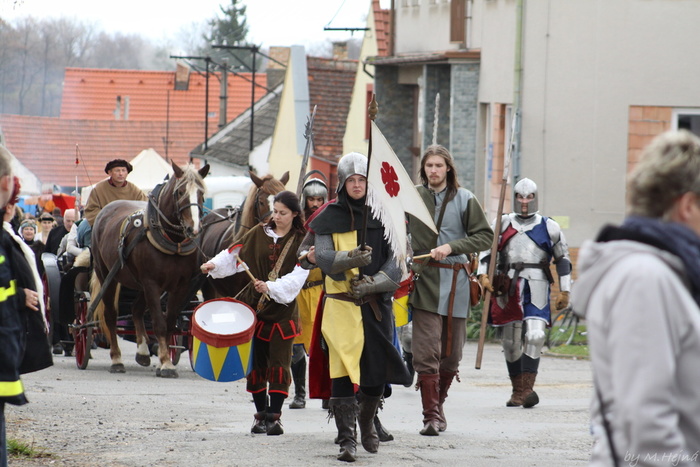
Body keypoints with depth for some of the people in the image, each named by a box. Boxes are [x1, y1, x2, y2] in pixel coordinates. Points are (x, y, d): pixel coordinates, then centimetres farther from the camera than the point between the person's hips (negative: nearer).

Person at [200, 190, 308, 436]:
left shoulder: (301, 241, -2)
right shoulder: (259, 233, 7)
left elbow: (297, 277, -13)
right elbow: (235, 253, 8)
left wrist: (271, 287, -26)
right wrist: (215, 264, -10)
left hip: (283, 310, -3)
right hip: (254, 305, 3)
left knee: (279, 363, -7)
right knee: (256, 362, 4)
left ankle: (274, 416, -3)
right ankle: (261, 414, 13)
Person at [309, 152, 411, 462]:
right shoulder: (330, 217, 3)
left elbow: (396, 261, 3)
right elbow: (323, 256, -8)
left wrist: (373, 284, -12)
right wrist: (350, 259, -27)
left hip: (377, 305, 2)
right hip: (341, 305, -2)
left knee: (377, 372, 6)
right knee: (343, 369, -12)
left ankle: (367, 422, 34)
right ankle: (346, 439, -10)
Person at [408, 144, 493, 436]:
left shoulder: (464, 199, 4)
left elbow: (485, 236, 2)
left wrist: (451, 247, -10)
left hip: (455, 281, 1)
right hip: (424, 280, -1)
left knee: (452, 352, 7)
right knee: (426, 351, -11)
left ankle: (438, 403, 28)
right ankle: (431, 416, -9)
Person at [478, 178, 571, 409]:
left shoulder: (549, 227, 11)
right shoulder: (503, 224, 15)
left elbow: (563, 259, 15)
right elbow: (487, 249, 12)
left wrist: (565, 291, 11)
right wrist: (482, 274, -5)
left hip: (537, 288, -2)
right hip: (509, 288, 2)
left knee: (535, 335, -19)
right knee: (511, 341, 3)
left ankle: (528, 388, -21)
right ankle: (517, 391, 14)